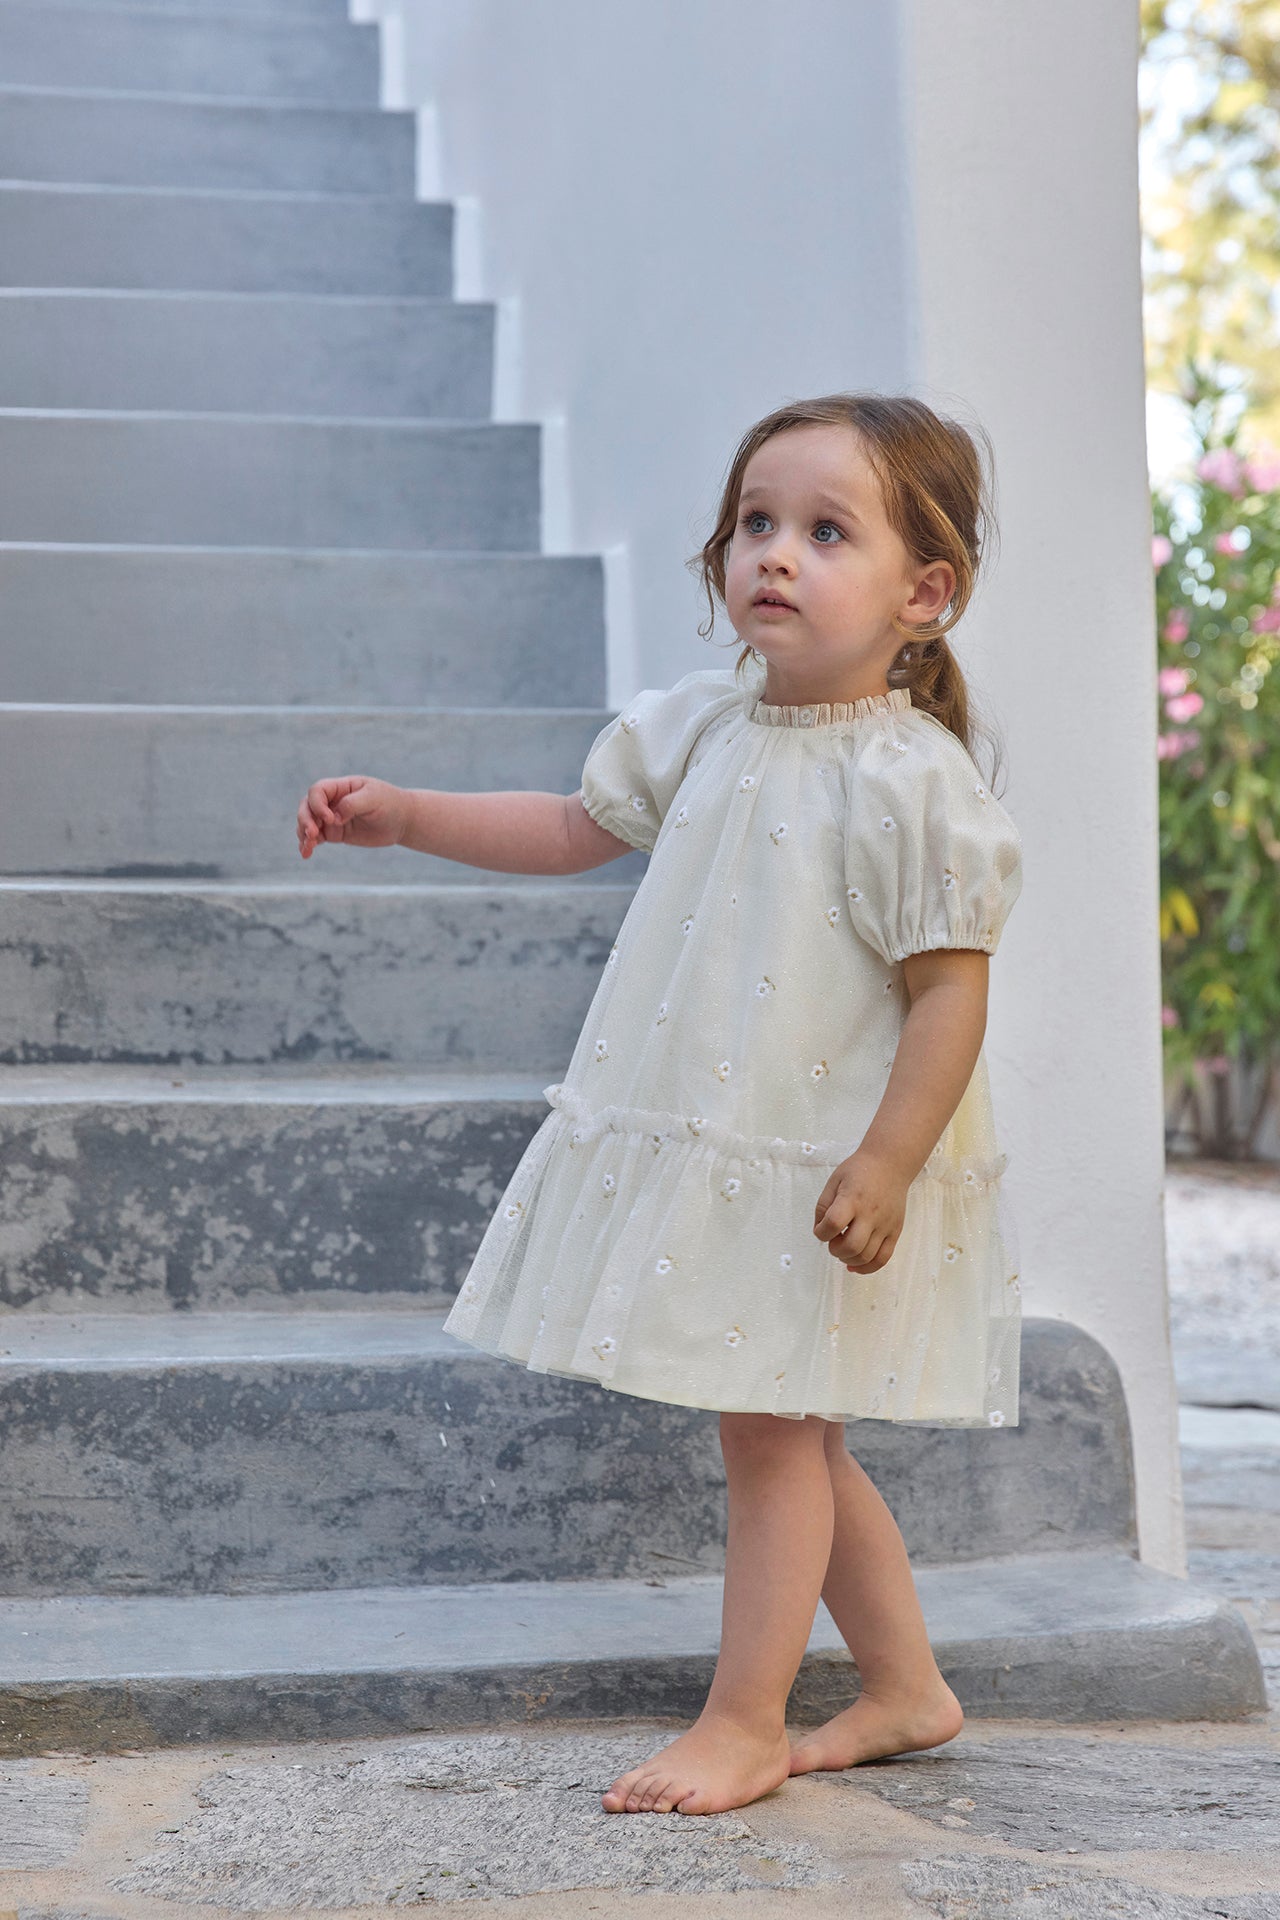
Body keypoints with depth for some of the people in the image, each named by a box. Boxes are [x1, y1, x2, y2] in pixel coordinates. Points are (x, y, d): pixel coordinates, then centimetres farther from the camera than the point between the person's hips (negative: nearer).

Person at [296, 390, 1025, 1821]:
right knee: (791, 1435, 16)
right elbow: (577, 826, 18)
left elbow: (950, 991, -17)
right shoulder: (706, 726, 5)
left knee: (770, 1427, -3)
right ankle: (905, 1688, 31)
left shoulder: (912, 780, -16)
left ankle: (744, 1723, 9)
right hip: (693, 1150, 8)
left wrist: (885, 1163, -23)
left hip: (821, 1167, -8)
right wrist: (403, 815, 11)